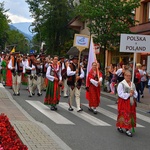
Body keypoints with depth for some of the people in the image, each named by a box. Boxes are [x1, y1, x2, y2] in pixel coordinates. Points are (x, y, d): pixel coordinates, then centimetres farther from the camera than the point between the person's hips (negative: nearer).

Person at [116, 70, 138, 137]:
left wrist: (133, 93, -10)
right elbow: (120, 94, -17)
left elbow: (136, 94, 12)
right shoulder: (121, 84, -10)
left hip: (131, 102, 7)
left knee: (131, 115, 6)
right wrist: (129, 94, -17)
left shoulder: (133, 84, 10)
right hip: (123, 102, -6)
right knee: (124, 115, -7)